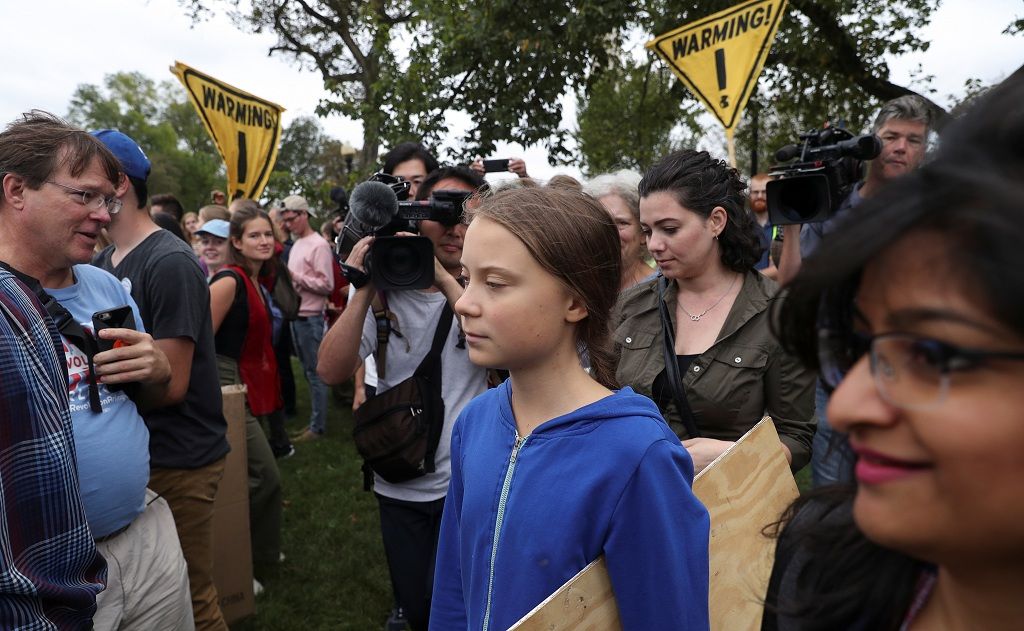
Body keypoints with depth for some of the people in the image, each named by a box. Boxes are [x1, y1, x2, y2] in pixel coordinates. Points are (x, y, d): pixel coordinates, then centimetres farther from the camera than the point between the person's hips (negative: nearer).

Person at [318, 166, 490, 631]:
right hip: (399, 484, 2)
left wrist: (444, 278, -27)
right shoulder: (386, 290, -3)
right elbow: (331, 370, -12)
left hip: (466, 483, -2)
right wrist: (364, 291, -20)